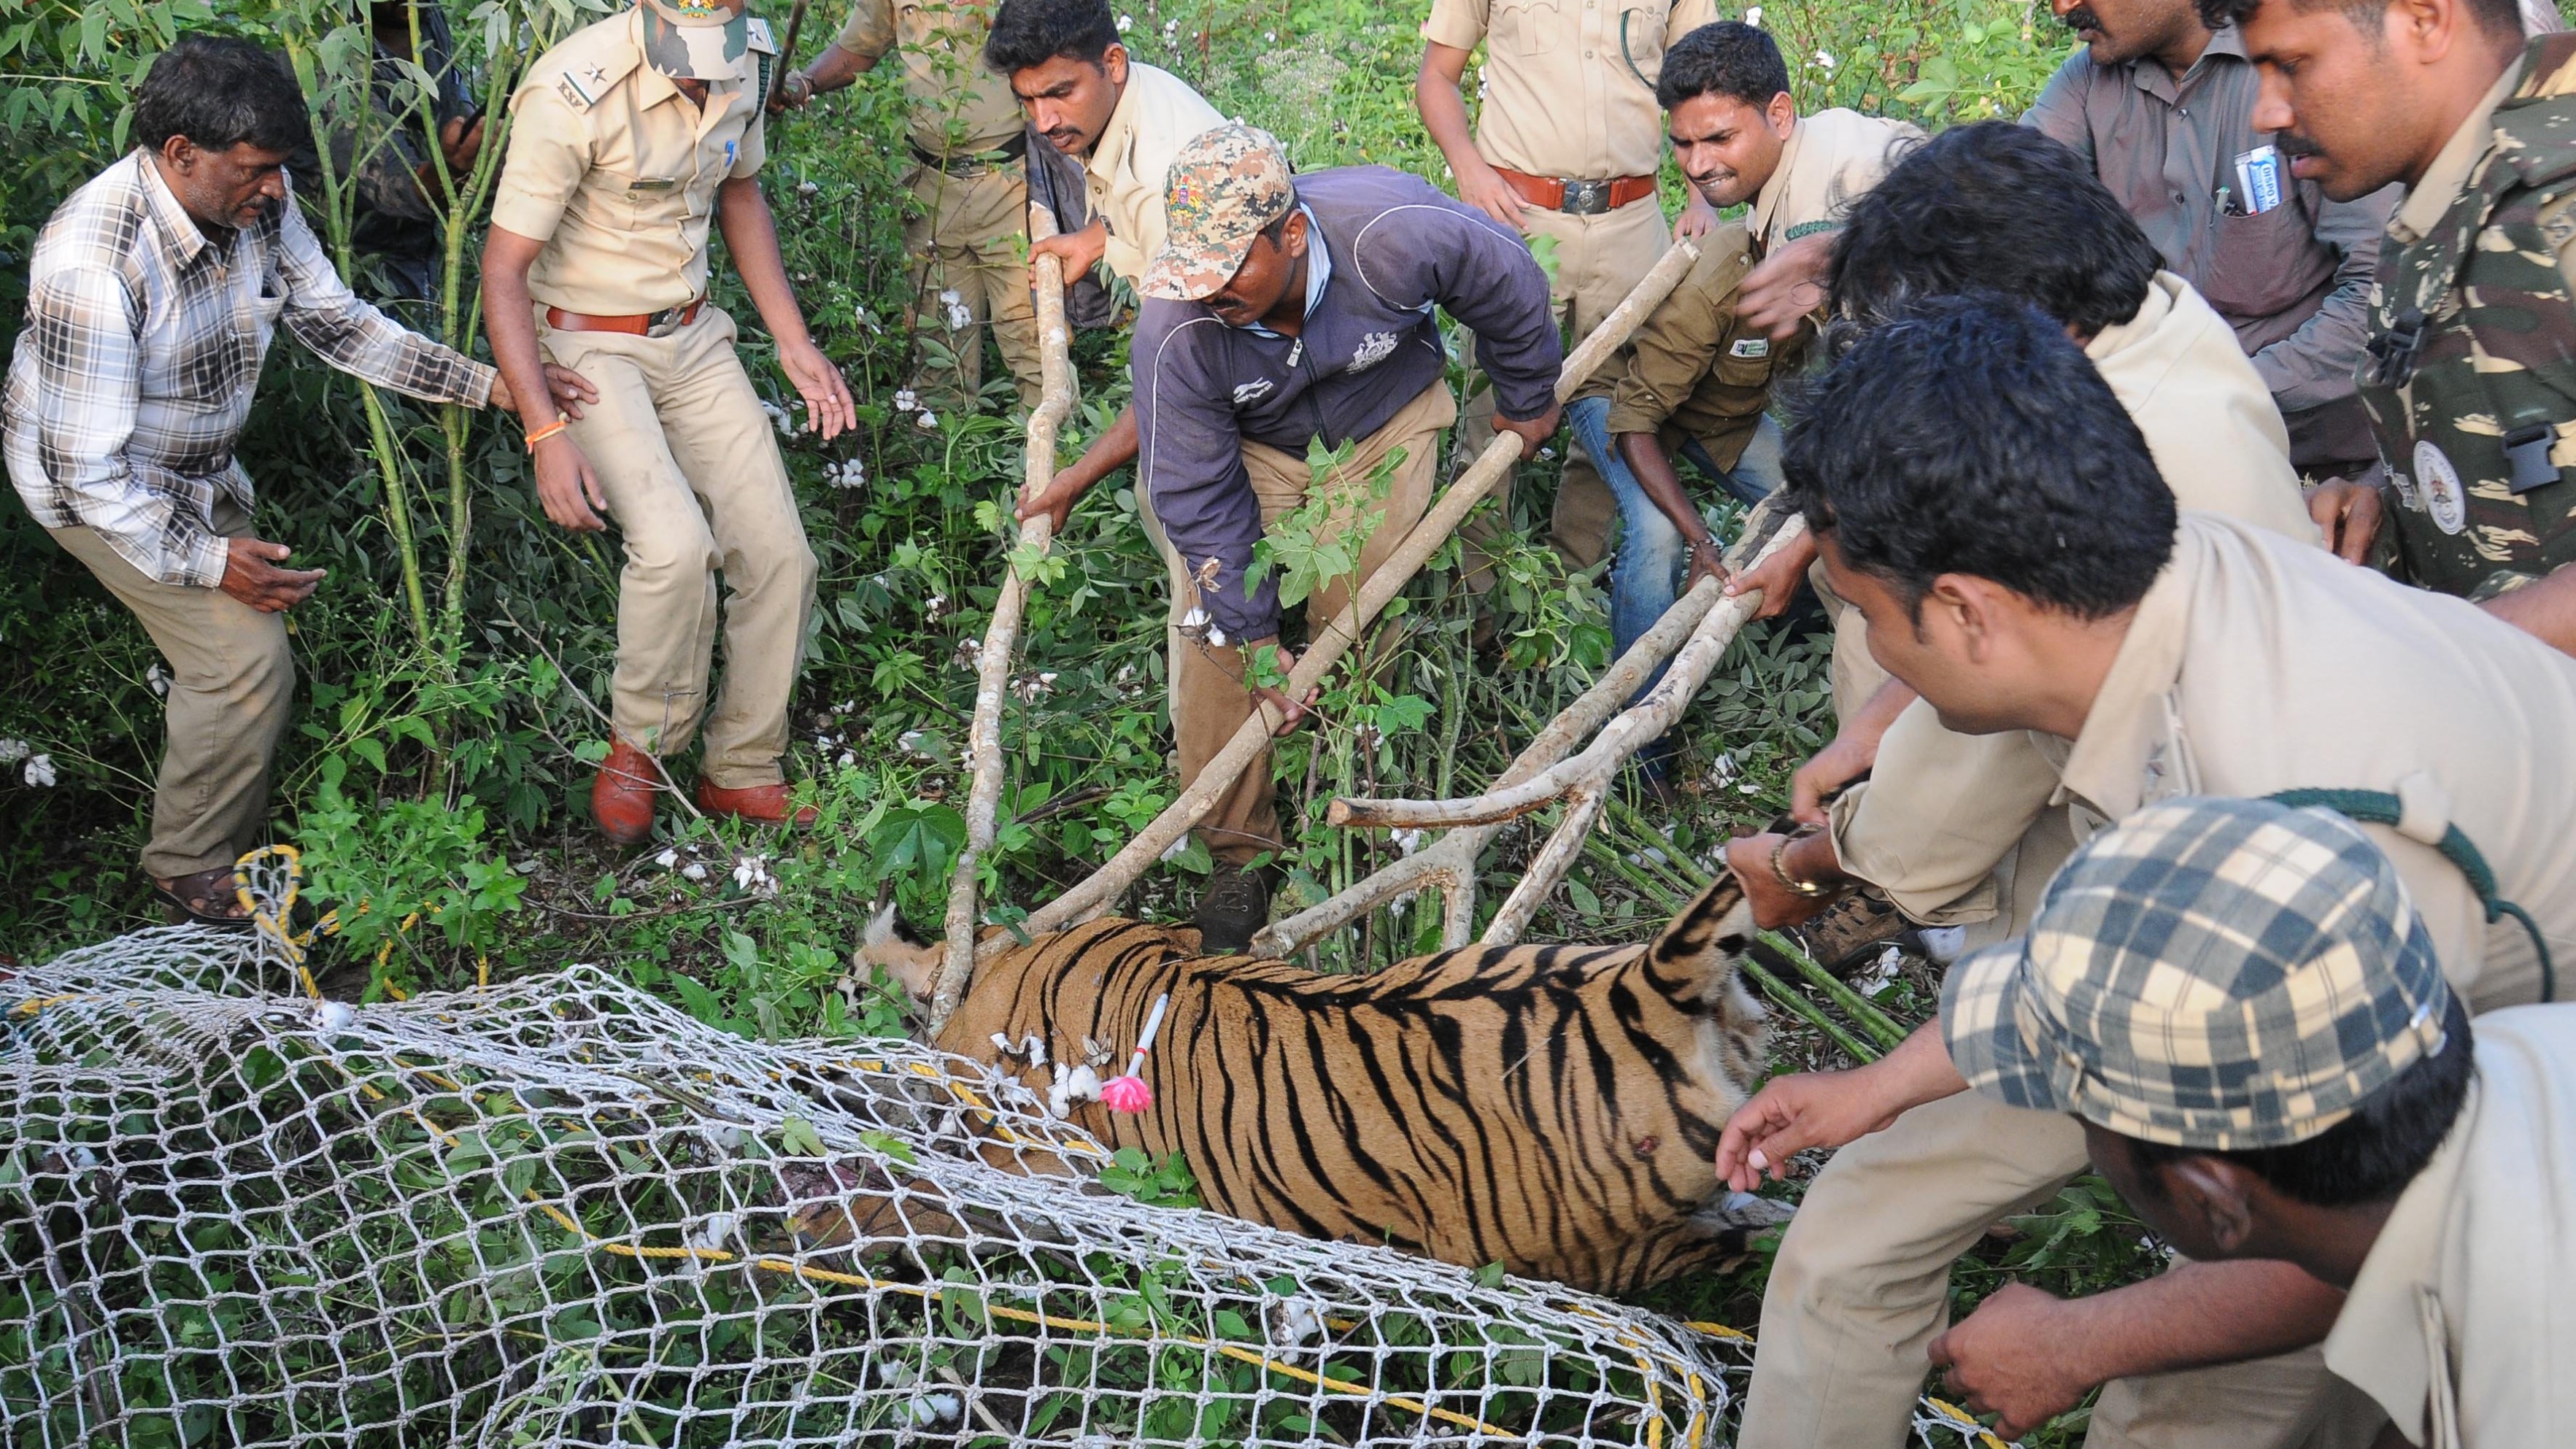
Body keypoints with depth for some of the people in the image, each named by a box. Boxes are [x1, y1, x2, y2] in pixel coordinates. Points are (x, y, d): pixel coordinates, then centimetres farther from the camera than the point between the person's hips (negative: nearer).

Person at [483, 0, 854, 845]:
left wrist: (794, 344, 10)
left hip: (693, 334, 6)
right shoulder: (574, 94, -24)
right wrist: (546, 433, -27)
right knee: (676, 545, -26)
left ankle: (742, 772, 15)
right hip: (585, 344, -6)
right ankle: (640, 747, 0)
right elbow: (504, 269, -21)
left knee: (777, 553, -2)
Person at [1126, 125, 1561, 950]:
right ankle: (1239, 851, 1)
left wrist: (1527, 404, 3)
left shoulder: (1395, 231, -36)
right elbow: (1200, 499, -22)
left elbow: (1511, 290, -14)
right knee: (1212, 640, -13)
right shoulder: (1176, 332, -33)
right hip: (1251, 447, 0)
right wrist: (1254, 643, -21)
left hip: (1386, 421, 0)